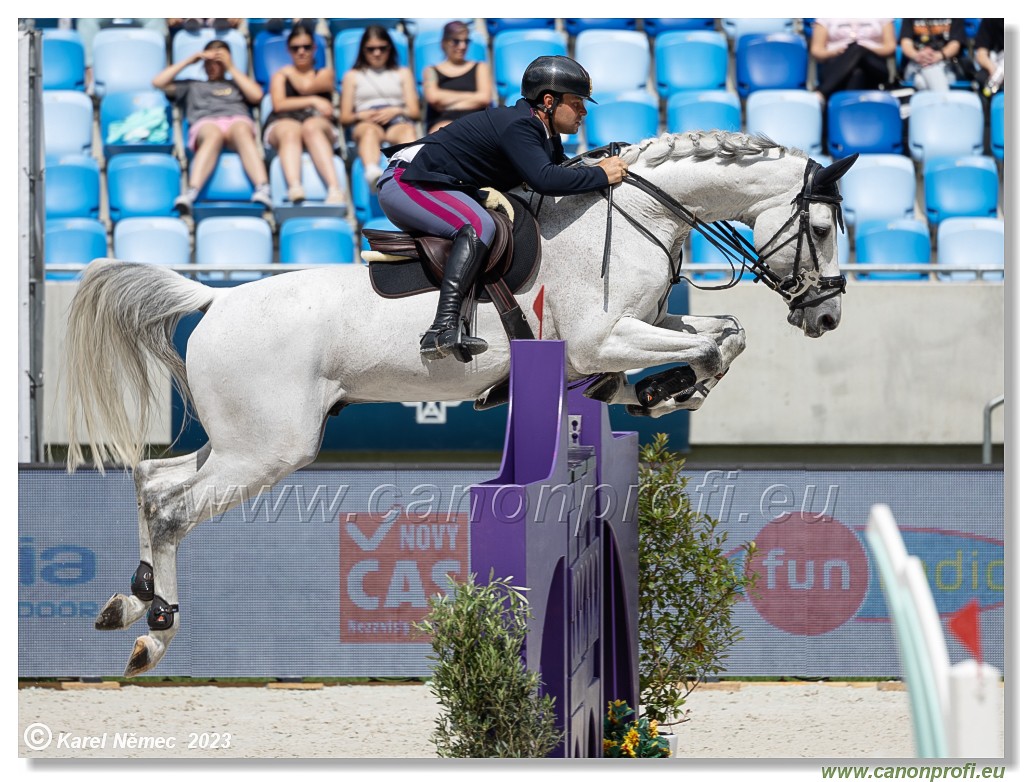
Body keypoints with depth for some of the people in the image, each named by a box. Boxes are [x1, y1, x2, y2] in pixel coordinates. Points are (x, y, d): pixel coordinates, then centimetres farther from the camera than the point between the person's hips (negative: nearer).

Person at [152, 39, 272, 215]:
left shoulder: (237, 84, 39)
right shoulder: (192, 86, 41)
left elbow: (256, 95, 18)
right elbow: (158, 82, 32)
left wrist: (231, 68, 23)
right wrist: (188, 61, 29)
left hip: (238, 119, 0)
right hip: (206, 123, 0)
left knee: (241, 131, -40)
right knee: (214, 135, -41)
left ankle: (262, 188, -63)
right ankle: (191, 192, -65)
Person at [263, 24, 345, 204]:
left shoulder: (325, 73, 28)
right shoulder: (280, 76, 30)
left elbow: (307, 86, 5)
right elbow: (279, 104, 9)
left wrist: (291, 72, 23)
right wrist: (313, 101, 1)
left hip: (319, 122, 0)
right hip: (283, 123, 0)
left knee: (310, 127, -40)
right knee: (291, 132, -40)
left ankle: (335, 189, -62)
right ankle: (295, 190, -69)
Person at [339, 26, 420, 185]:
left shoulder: (403, 73, 31)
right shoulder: (353, 76, 28)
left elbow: (415, 112, 20)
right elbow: (345, 117, 19)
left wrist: (396, 111, -3)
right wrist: (360, 116, -4)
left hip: (397, 122, 1)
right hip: (366, 123, -1)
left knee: (408, 130, -39)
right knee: (370, 131, -41)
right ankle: (372, 172, -75)